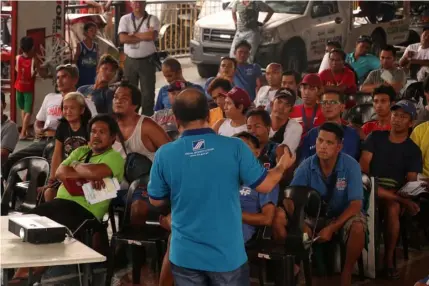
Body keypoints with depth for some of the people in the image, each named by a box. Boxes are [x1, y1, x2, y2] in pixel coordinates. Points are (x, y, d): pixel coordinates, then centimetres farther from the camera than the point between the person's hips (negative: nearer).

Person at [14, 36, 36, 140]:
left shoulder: (18, 58, -5)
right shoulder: (33, 60, -18)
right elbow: (32, 74, -15)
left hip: (19, 87, 5)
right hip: (29, 88, -5)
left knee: (23, 109, 20)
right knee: (28, 112, 1)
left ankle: (25, 131, 24)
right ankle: (23, 133, -6)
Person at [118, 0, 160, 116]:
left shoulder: (152, 19, -2)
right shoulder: (125, 19, 2)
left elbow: (153, 35, -20)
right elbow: (123, 38, -12)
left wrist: (133, 34, -11)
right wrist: (144, 37, -12)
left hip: (147, 61, -2)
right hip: (130, 61, 2)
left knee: (148, 93, 2)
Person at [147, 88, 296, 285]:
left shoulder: (164, 154, -11)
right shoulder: (235, 147, -14)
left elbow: (156, 200, 2)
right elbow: (265, 185, -4)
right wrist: (282, 166, 16)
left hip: (185, 255, 1)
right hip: (227, 253, -1)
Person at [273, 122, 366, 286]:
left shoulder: (351, 165, -18)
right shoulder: (307, 165, -10)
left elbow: (356, 204, -20)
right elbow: (289, 198, -12)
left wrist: (332, 228, -29)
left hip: (344, 215, -2)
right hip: (314, 214, 2)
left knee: (357, 228, -38)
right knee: (279, 216, -21)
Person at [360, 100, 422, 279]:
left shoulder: (413, 150, 8)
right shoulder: (376, 137, 13)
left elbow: (411, 181, -2)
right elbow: (363, 165, 2)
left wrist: (401, 197, -23)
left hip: (396, 192, 0)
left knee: (393, 208, -36)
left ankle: (389, 260, -24)